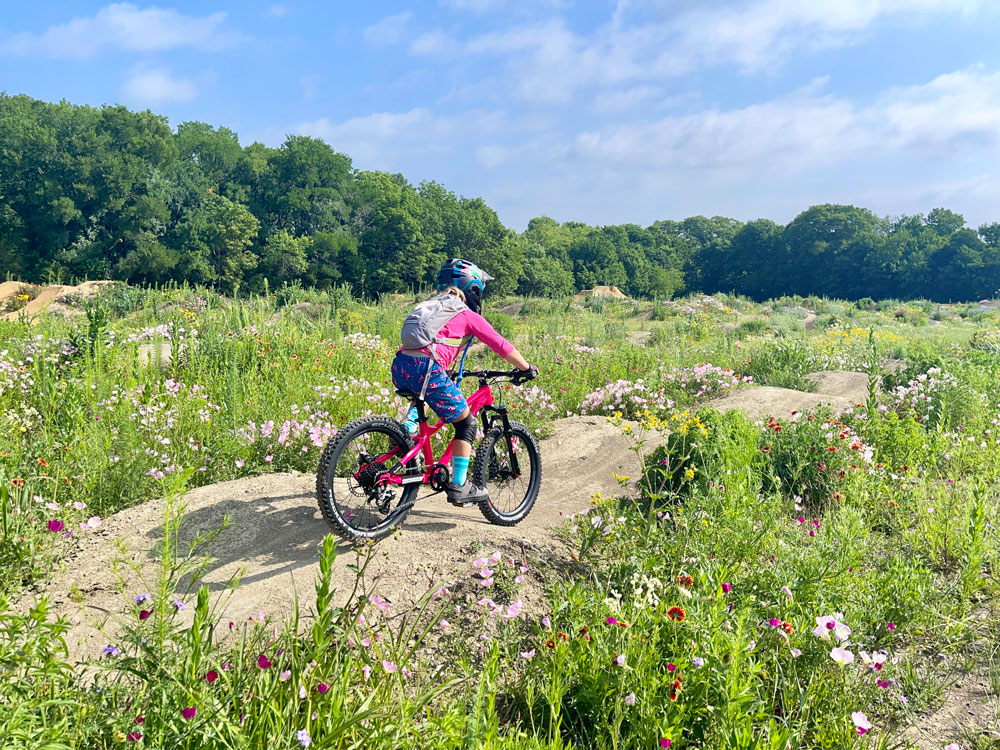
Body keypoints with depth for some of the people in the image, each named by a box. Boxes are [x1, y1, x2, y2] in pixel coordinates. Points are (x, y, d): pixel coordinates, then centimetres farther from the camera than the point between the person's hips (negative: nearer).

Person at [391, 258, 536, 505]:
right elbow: (501, 346, 9)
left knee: (424, 395, 41)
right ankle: (458, 487, 10)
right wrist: (527, 369, 20)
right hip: (426, 368, -7)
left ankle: (406, 428, 17)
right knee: (466, 424, 9)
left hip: (400, 366, 7)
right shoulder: (467, 315, 9)